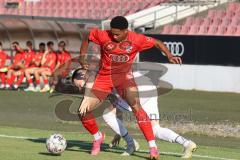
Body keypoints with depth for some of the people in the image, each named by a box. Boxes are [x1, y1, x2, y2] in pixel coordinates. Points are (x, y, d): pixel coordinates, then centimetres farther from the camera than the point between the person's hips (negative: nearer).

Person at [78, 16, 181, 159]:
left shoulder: (136, 39, -13)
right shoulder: (104, 36, -13)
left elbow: (157, 43, -1)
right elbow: (87, 37, 6)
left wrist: (169, 56, -15)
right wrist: (82, 57, 2)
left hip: (124, 76, -2)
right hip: (104, 76, 2)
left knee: (136, 107, -25)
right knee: (83, 111, -4)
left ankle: (153, 147, -21)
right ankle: (98, 137, 27)